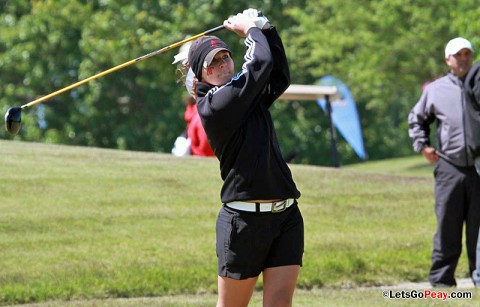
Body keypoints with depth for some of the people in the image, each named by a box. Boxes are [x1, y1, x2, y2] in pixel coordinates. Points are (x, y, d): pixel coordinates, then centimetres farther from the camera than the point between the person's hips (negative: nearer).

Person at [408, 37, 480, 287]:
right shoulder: (435, 90, 11)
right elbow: (416, 119, 24)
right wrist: (422, 145, 11)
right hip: (449, 166, 0)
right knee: (447, 227, 0)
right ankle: (441, 280, 3)